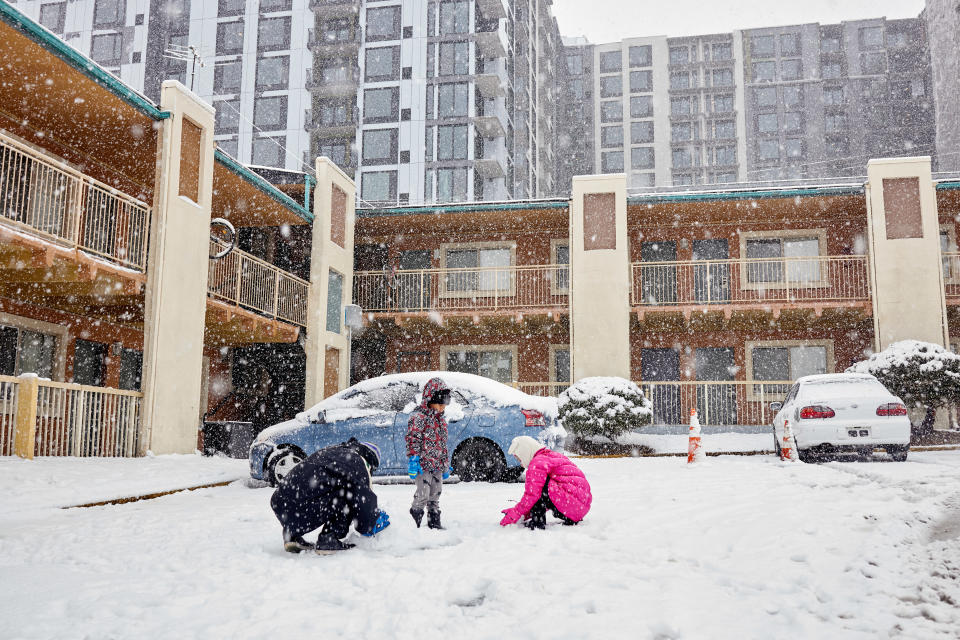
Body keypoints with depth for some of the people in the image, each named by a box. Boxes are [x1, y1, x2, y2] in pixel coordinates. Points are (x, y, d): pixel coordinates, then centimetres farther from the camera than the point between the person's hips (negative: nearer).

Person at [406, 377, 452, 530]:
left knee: (435, 494, 13)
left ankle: (434, 522, 22)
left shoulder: (440, 418, 18)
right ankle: (414, 521, 5)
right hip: (423, 463, -8)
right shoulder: (419, 415, -9)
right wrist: (413, 460, -23)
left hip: (437, 464, 8)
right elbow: (412, 438, -16)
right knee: (423, 494, -8)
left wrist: (445, 464, 23)